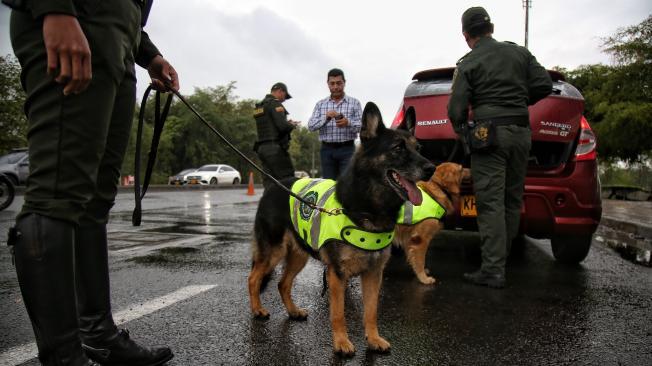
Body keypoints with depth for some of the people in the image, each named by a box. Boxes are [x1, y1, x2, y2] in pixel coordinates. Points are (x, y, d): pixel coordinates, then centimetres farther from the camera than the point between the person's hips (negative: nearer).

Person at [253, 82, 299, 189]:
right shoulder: (275, 103, -8)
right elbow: (282, 126, -18)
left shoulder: (259, 106, 21)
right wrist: (292, 125, 3)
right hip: (275, 148, -9)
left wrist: (287, 123, 18)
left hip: (262, 148, 9)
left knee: (269, 183, 7)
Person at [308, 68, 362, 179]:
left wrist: (348, 123, -23)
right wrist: (326, 117, -16)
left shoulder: (354, 103, 8)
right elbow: (311, 126, 3)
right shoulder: (320, 104, 13)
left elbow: (362, 125, -1)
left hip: (347, 149, -2)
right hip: (327, 150, 2)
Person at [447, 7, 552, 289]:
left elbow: (456, 109, -6)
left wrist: (461, 132, 12)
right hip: (521, 131, 5)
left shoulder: (468, 64, -1)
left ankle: (493, 270, -6)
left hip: (489, 133, -5)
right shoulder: (520, 52, 12)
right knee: (512, 200, 12)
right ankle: (502, 257, 21)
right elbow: (544, 85, 7)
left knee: (491, 203, -6)